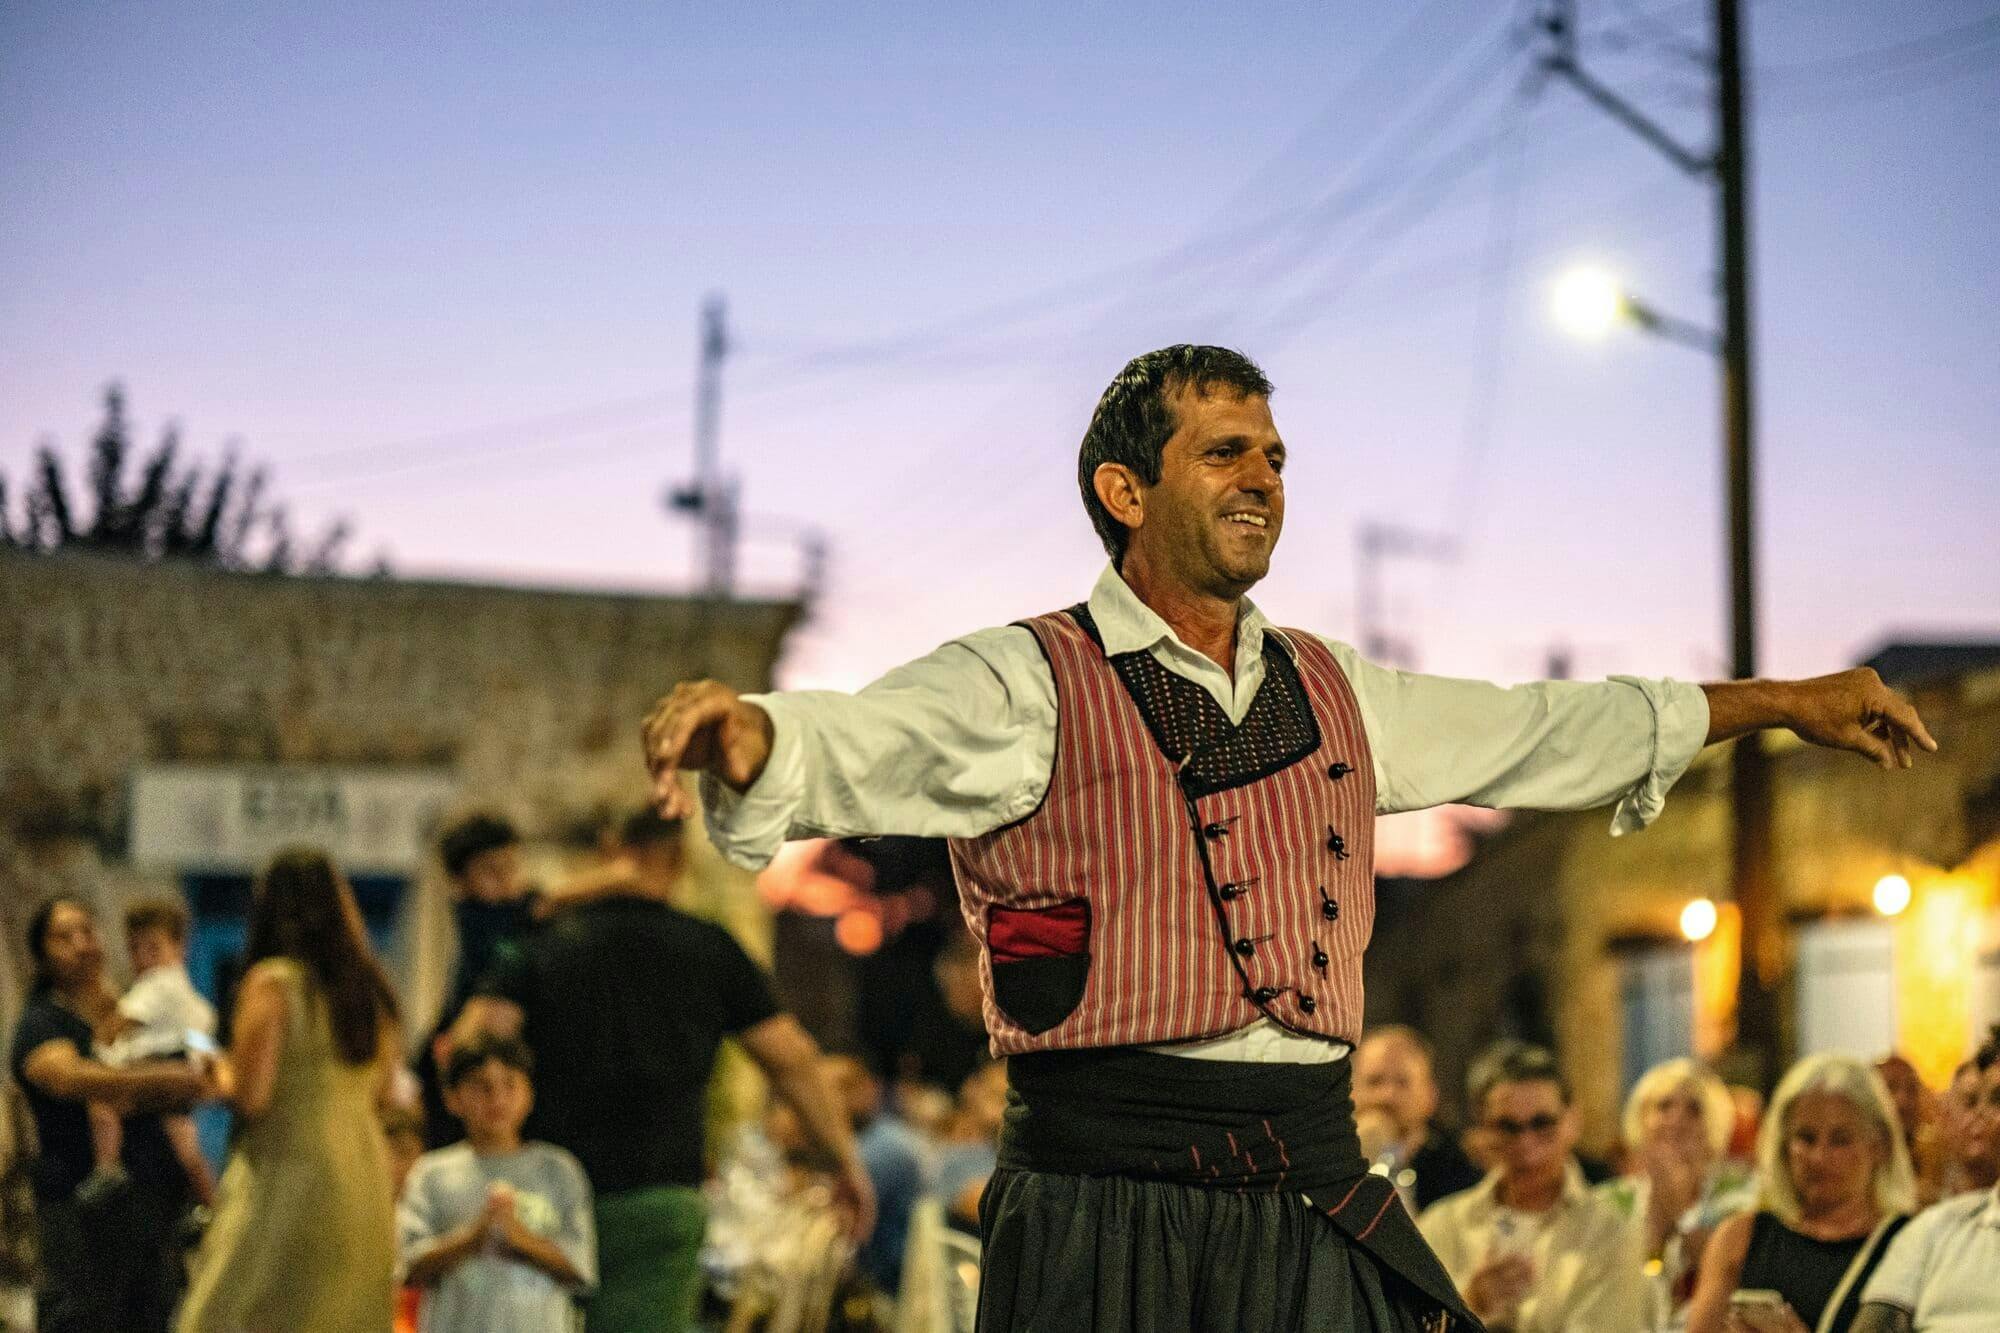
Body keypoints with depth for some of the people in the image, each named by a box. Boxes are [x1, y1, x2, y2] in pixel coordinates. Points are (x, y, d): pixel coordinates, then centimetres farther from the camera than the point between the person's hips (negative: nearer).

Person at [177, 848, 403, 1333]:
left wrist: (221, 1073, 6)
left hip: (287, 1178, -7)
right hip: (366, 1179, 7)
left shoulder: (271, 982, -9)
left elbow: (250, 1097, -13)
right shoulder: (370, 988, 10)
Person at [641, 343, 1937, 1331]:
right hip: (1109, 1211, -5)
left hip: (1317, 1202, 6)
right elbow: (858, 748, -18)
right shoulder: (1027, 688, -1)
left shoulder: (1332, 693, 19)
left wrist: (1781, 700, 36)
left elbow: (1541, 731, 30)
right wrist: (746, 729, -42)